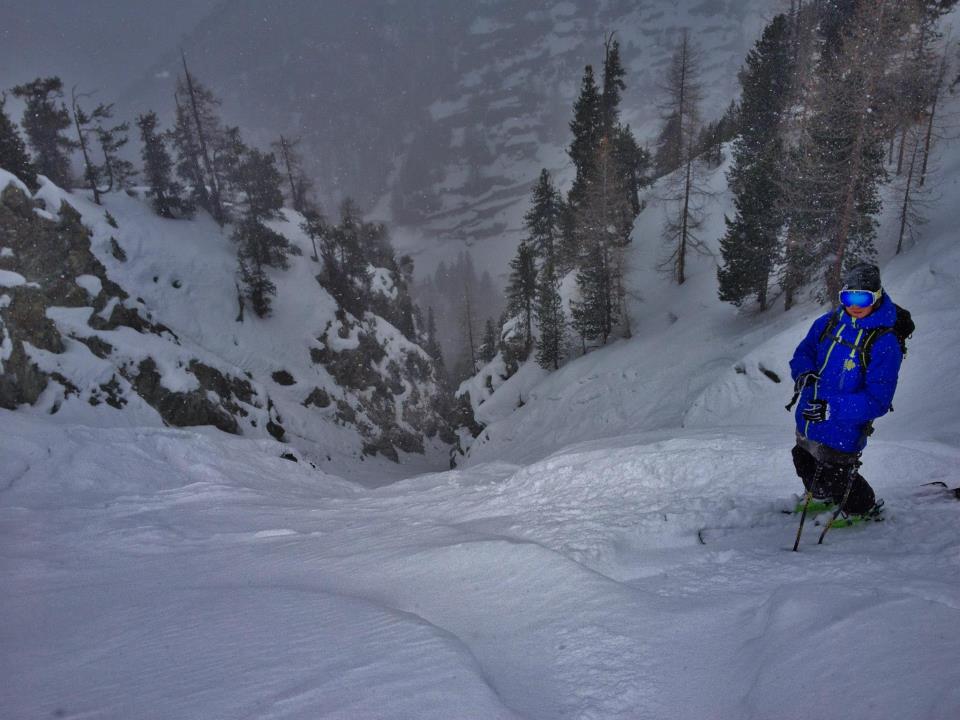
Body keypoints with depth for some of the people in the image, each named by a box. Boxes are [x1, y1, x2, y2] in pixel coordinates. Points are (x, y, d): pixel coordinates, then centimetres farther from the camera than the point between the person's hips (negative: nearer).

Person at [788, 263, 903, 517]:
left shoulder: (885, 343, -21)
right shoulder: (828, 322, -4)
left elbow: (878, 400, -23)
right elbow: (803, 352, 9)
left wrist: (834, 408, -34)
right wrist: (804, 373, -14)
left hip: (843, 430, -6)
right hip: (808, 420, 6)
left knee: (834, 479, 11)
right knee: (805, 464, 27)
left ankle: (865, 509, 42)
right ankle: (821, 495, 58)